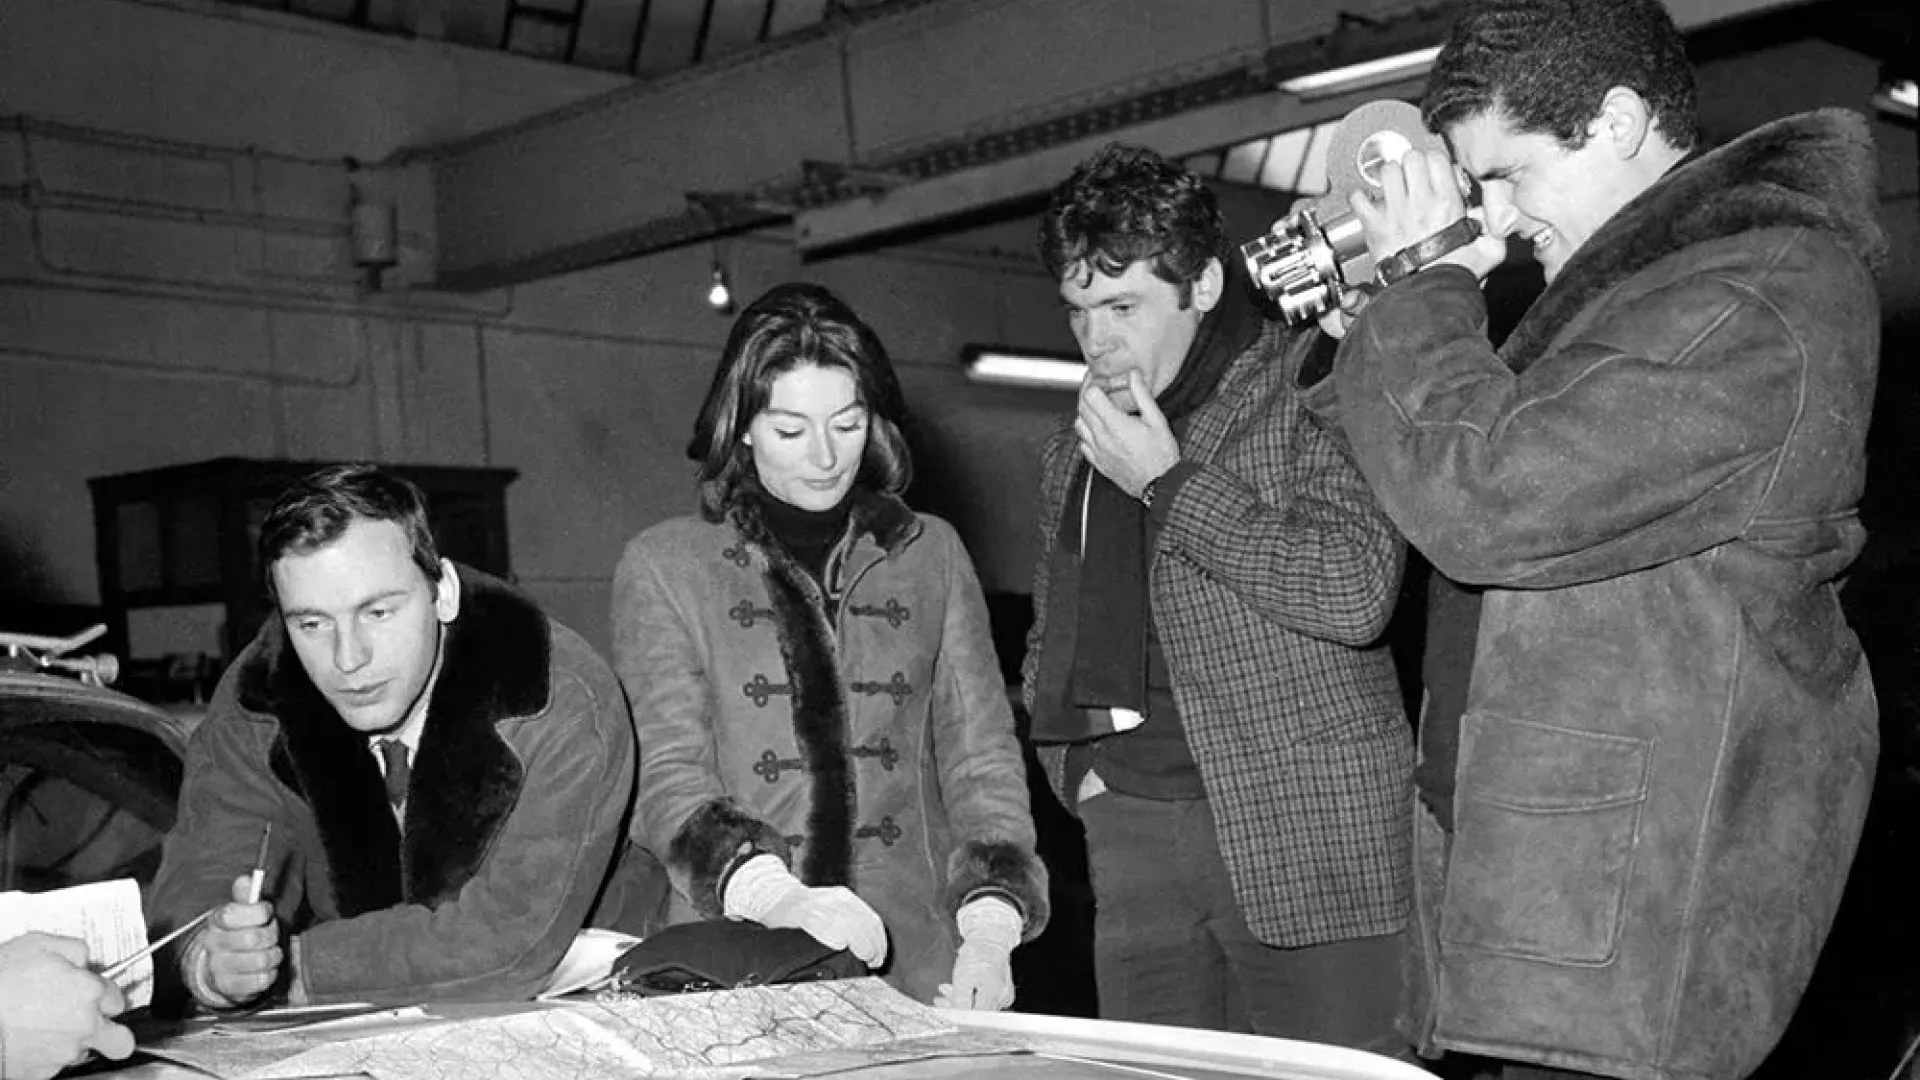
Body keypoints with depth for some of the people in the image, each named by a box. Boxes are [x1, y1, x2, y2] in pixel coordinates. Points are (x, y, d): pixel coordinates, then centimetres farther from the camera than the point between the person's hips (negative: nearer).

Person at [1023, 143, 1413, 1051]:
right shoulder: (1074, 450, 17)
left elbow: (1357, 592, -18)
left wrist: (1169, 485, -13)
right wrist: (1072, 762, 9)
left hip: (1306, 834, -5)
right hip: (1130, 833, 6)